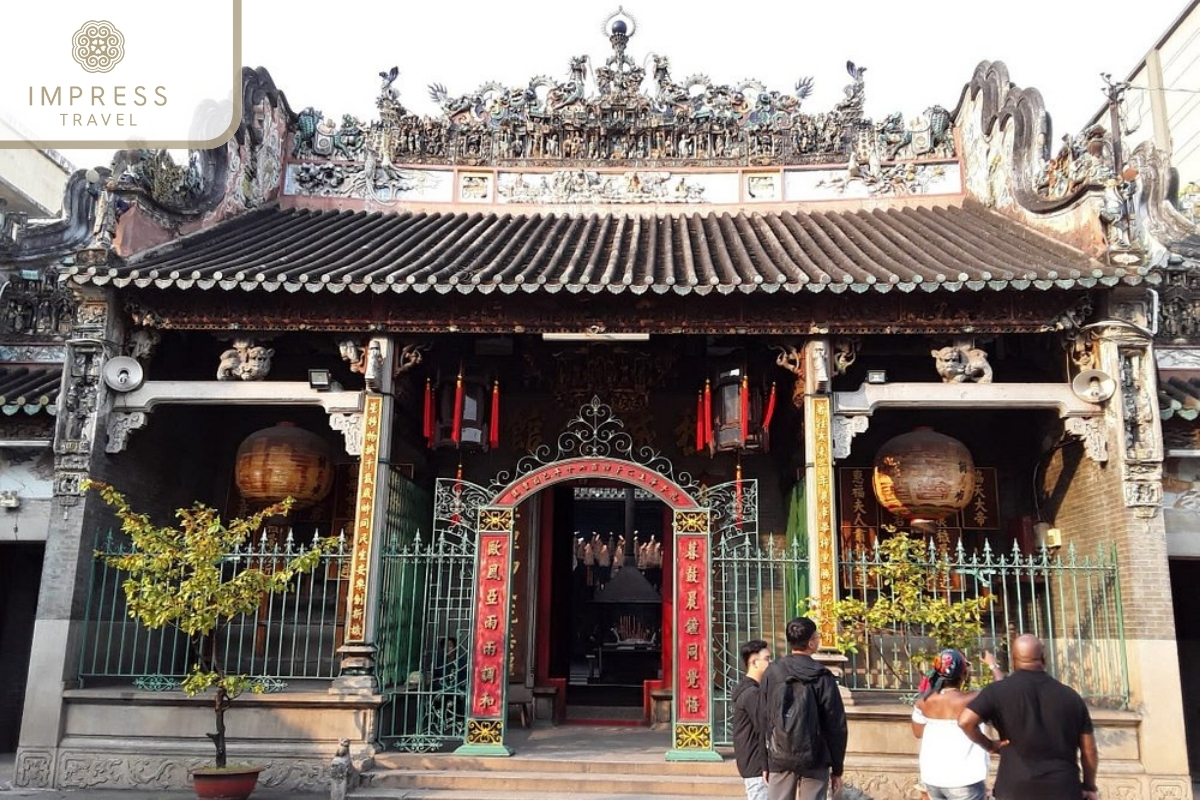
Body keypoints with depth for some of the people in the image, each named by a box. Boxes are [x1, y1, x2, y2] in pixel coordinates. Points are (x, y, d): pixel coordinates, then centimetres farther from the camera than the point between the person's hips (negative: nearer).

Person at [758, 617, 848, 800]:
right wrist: (837, 769, 6)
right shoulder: (822, 677, -6)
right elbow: (836, 725, -4)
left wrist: (766, 764, 13)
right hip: (814, 760, -2)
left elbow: (763, 720, 6)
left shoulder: (771, 673, 2)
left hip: (780, 759, 2)